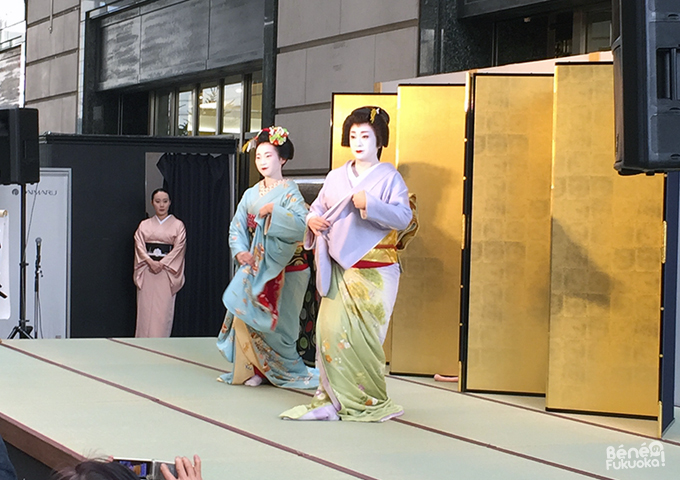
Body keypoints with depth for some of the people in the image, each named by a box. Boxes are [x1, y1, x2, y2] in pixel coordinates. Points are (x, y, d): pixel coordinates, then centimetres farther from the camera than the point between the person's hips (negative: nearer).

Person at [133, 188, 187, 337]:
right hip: (146, 272, 2)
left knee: (163, 310, -7)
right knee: (145, 309, -3)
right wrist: (151, 262, -15)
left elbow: (178, 248, -2)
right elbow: (139, 246, 2)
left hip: (167, 272, -2)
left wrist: (161, 263, -12)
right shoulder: (144, 225, 12)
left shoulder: (177, 225, 7)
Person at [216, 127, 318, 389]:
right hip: (255, 266, 5)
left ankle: (280, 370, 8)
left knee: (274, 319, -5)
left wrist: (273, 210, -20)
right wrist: (240, 251, -10)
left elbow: (302, 223, -20)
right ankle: (255, 368, 4)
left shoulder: (289, 191, -4)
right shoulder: (251, 194, 13)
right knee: (247, 313, -3)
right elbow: (237, 227, 7)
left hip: (281, 268, -5)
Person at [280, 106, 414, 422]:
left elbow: (404, 218, -10)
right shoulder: (336, 177, 14)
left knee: (360, 336, -5)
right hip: (339, 269, 4)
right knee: (331, 329, -7)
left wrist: (370, 204, -21)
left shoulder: (389, 177, 1)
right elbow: (318, 207, 22)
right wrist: (312, 220, -1)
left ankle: (370, 402, 8)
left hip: (373, 272, -4)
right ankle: (333, 400, -2)